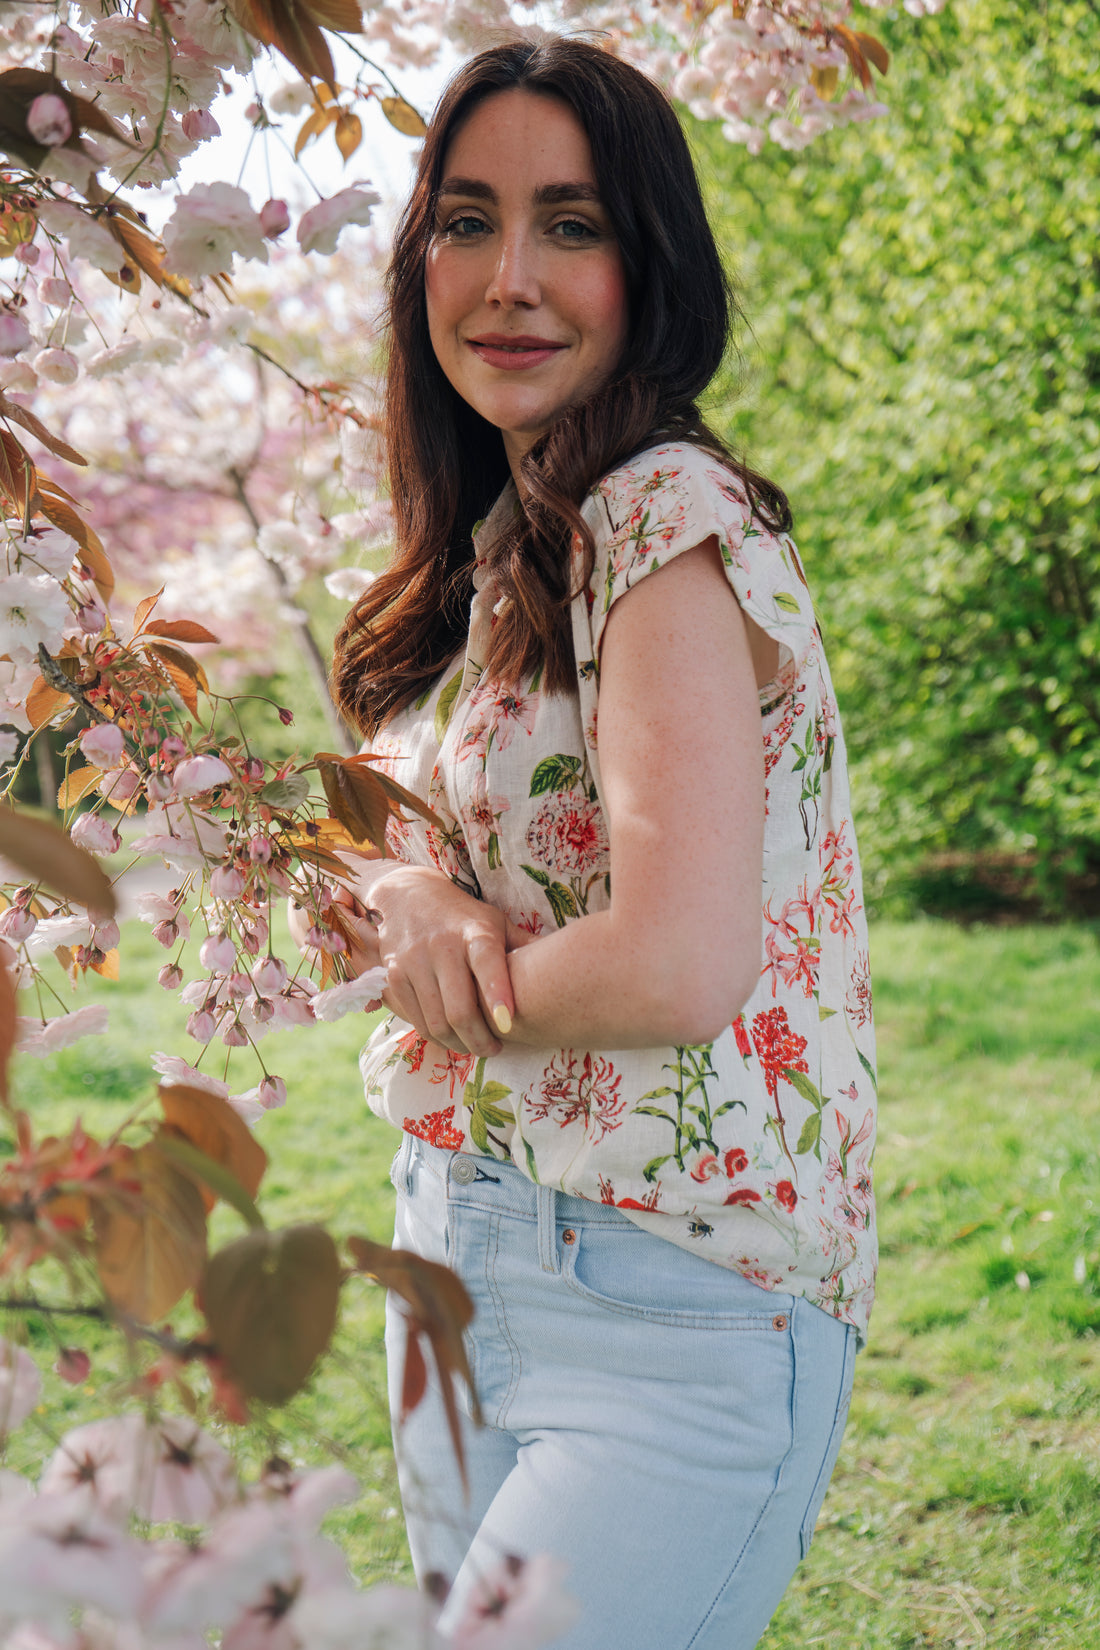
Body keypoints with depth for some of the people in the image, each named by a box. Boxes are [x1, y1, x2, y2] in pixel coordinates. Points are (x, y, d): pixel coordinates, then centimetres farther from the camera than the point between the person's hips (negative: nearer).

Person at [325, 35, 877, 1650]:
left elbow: (680, 967, -26)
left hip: (669, 1315, -8)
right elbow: (400, 838, 12)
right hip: (464, 1255, 9)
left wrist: (439, 969, -8)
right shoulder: (505, 539, 10)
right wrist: (416, 896, -12)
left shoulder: (668, 520, -17)